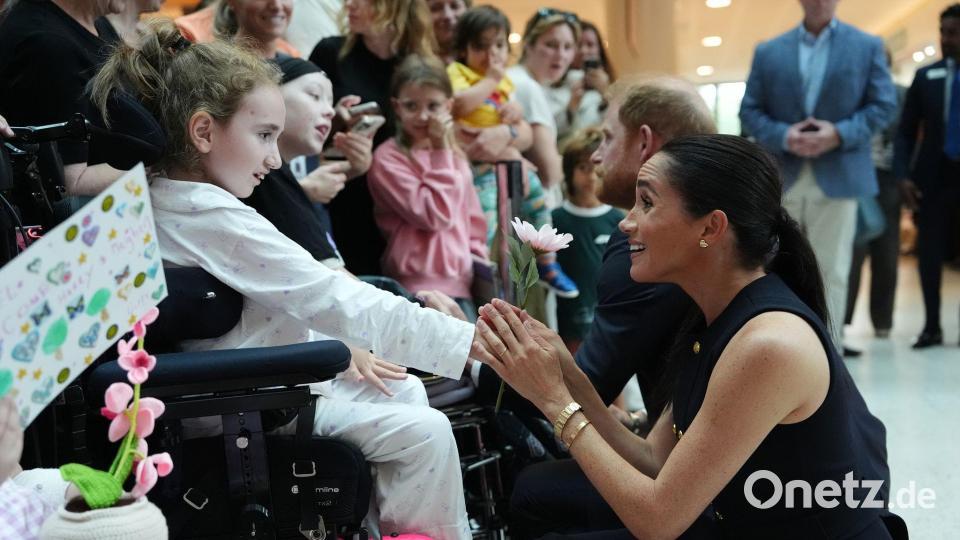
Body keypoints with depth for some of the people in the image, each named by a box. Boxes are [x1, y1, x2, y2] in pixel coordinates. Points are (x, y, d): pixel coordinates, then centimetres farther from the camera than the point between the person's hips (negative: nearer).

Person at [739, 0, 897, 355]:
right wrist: (783, 137, -13)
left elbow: (883, 105, 3)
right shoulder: (768, 52, 10)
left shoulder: (867, 46, 7)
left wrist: (839, 134, -13)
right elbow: (750, 111, 5)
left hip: (838, 177, -1)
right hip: (781, 178, 2)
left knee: (830, 272, 0)